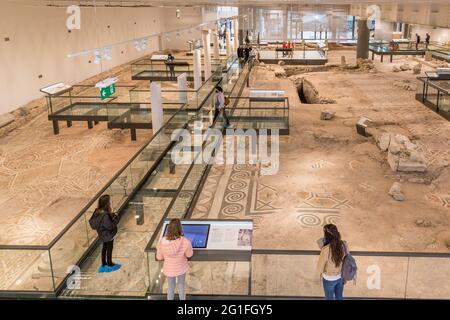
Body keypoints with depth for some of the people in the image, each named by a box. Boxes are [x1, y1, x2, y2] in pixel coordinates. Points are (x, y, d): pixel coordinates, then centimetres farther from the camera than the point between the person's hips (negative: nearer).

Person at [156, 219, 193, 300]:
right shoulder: (185, 242, -33)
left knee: (171, 288, 27)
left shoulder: (162, 242, -28)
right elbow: (189, 254, -12)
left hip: (169, 269, 1)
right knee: (181, 287, 26)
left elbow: (159, 257, -11)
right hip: (181, 268, -1)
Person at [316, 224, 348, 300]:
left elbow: (320, 267, -22)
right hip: (341, 276, 4)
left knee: (330, 298, 22)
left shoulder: (325, 250, -35)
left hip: (329, 279, -4)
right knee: (339, 297, 28)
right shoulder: (344, 244, -19)